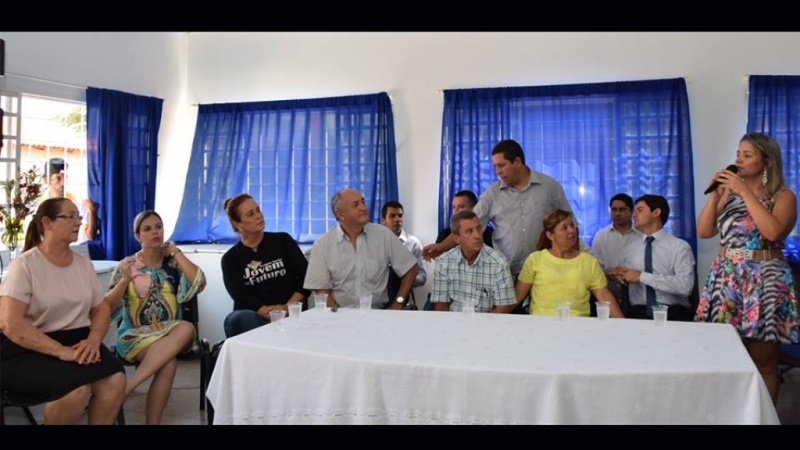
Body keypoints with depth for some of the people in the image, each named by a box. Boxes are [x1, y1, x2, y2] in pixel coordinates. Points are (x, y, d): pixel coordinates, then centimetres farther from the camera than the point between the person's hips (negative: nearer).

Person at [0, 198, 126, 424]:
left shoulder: (84, 263, 11)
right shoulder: (25, 265, -7)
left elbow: (101, 308, 12)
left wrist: (93, 340, -11)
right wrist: (60, 351, -24)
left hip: (78, 342, 5)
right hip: (28, 350, -5)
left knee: (115, 381, -26)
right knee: (76, 388, -32)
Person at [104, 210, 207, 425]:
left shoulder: (173, 263, 9)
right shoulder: (127, 265, 6)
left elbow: (199, 284, -9)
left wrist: (176, 253, -2)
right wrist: (124, 280, -16)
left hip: (170, 333, 2)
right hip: (135, 334, -2)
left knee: (187, 328, -36)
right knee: (168, 363, -35)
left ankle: (124, 389, -34)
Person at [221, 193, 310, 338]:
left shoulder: (283, 241, 13)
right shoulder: (230, 258, 12)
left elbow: (306, 277, 5)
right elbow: (241, 297, -2)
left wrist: (288, 307, -11)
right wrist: (268, 313, -20)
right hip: (256, 317, 1)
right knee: (240, 318, -34)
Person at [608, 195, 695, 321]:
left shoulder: (680, 246, 3)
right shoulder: (629, 249, 16)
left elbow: (686, 285, -12)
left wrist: (642, 276, -13)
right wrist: (615, 275, 1)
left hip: (674, 312, -1)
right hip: (639, 312, 2)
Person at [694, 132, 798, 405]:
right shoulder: (730, 193, 11)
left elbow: (773, 231, -21)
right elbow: (704, 231, 5)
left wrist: (745, 192, -16)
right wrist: (716, 194, -3)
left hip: (764, 281, -4)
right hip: (726, 279, 4)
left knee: (763, 362, 2)